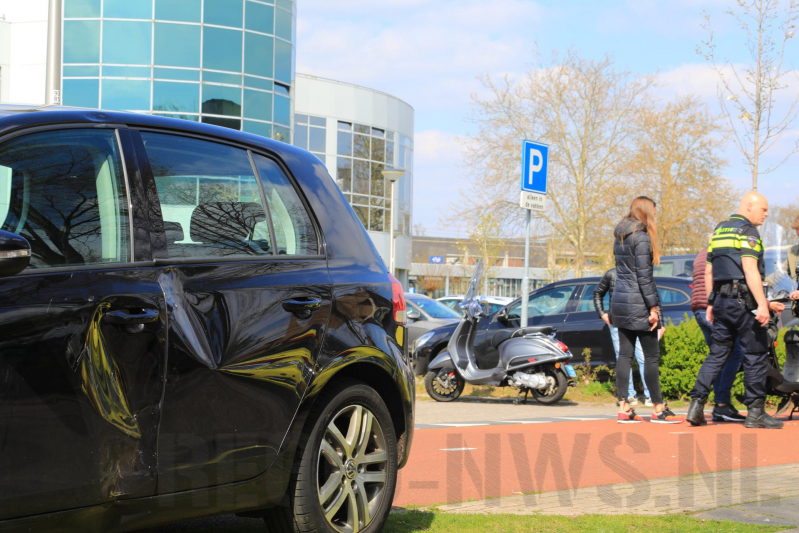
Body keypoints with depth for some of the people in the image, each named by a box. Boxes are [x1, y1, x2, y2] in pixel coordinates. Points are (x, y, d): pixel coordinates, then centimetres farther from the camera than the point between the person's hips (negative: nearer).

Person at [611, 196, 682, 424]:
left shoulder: (620, 237, 14)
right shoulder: (642, 237, -12)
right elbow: (644, 276, -17)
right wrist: (653, 307, -15)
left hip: (620, 302, 9)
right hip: (637, 304, -9)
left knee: (625, 354, 7)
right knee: (652, 356, -2)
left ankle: (624, 409, 5)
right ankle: (658, 409, 3)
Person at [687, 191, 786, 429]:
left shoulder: (719, 230, 18)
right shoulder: (747, 231, -9)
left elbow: (708, 271, 19)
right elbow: (750, 269, -19)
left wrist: (711, 303, 22)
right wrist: (763, 304, -22)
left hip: (721, 300, 8)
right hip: (744, 301, -8)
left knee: (717, 354, 9)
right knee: (756, 355, -1)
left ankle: (697, 403, -1)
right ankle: (755, 413, 1)